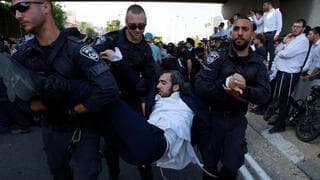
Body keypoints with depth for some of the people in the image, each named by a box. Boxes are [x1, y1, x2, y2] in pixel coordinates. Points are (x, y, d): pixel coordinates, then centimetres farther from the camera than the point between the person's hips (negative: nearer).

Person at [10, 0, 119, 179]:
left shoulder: (77, 48, -21)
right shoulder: (23, 54, -3)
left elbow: (108, 89, -33)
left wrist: (71, 112, -19)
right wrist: (47, 103, -20)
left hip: (83, 131, -5)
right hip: (51, 131, 6)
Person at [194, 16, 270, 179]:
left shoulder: (258, 63, 1)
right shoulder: (218, 57, -9)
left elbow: (265, 95, -9)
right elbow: (199, 86, -20)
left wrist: (244, 90, -28)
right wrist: (225, 84, -34)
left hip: (238, 120, 2)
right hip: (213, 116, -1)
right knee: (209, 164, 15)